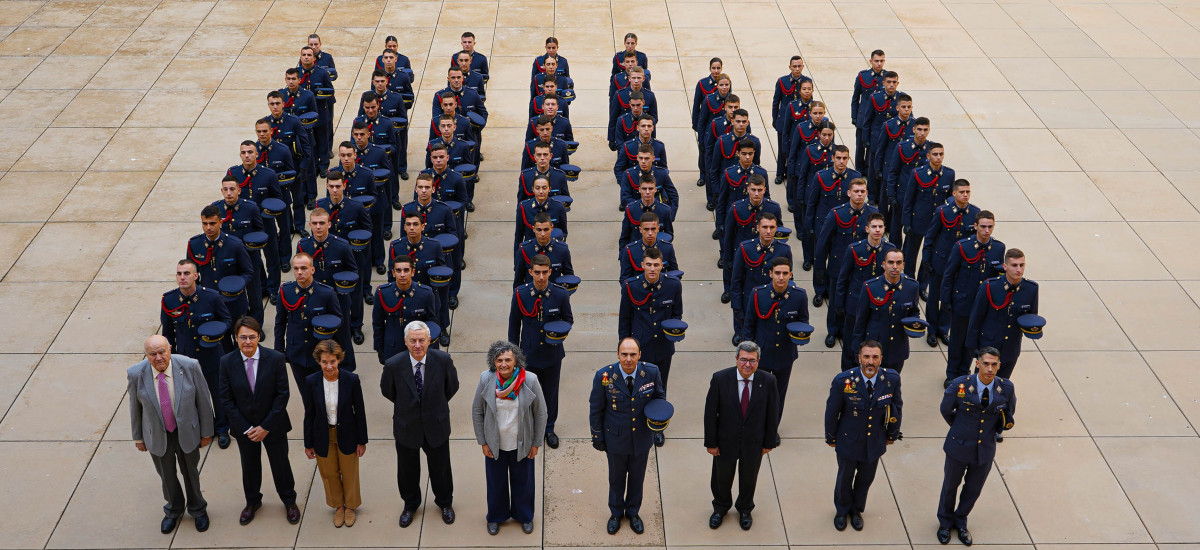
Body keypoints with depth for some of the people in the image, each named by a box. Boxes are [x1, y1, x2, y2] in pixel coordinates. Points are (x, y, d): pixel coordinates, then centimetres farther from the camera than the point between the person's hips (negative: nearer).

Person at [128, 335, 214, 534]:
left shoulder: (189, 366, -24)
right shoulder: (136, 374, -21)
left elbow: (203, 400, -11)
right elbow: (135, 407, -5)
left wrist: (206, 432, -4)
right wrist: (138, 437, 5)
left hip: (187, 432, 0)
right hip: (156, 434, 0)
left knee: (190, 472, 22)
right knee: (166, 475, 22)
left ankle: (197, 509, 50)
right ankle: (174, 510, 52)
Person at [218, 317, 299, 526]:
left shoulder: (275, 359, -17)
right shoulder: (227, 362, -14)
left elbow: (282, 395, -13)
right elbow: (226, 399, -8)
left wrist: (266, 426, -14)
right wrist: (245, 428, -12)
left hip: (273, 425, -1)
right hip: (244, 426, 1)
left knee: (280, 464, 15)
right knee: (249, 466, 20)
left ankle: (289, 501, 40)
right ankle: (252, 502, 46)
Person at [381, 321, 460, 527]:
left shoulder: (443, 360, -21)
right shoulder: (393, 365, -23)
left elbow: (452, 386, 0)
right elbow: (387, 390, 0)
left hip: (436, 426, 0)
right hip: (406, 426, 0)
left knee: (440, 468, 20)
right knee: (407, 470, 20)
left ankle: (445, 503, 48)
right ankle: (410, 505, 48)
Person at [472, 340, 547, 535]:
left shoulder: (530, 380, -19)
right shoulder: (486, 380, -16)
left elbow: (540, 413, -7)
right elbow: (477, 412, -4)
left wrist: (536, 443, -3)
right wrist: (483, 442, -2)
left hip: (522, 444, 0)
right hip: (495, 445, 1)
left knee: (523, 482, 19)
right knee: (496, 482, 20)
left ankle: (524, 516, 46)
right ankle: (495, 517, 46)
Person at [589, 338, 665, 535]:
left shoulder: (651, 372, -18)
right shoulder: (604, 376, -22)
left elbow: (659, 396, 2)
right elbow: (595, 409, -9)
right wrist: (597, 437, -3)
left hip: (642, 438, 1)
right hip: (616, 438, -1)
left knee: (637, 478, 22)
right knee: (616, 479, 21)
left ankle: (633, 512, 48)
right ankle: (616, 513, 47)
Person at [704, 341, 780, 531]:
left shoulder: (768, 380, -17)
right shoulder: (720, 379, -20)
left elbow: (772, 414, -6)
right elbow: (710, 413, -13)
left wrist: (769, 442, -2)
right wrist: (711, 442, -10)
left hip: (754, 442, 1)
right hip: (726, 441, 0)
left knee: (749, 477, 22)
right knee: (722, 477, 22)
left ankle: (745, 509, 51)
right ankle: (721, 507, 51)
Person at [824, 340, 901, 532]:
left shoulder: (892, 379, -20)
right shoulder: (843, 381, -27)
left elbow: (896, 407, -2)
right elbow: (831, 412, -12)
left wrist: (892, 434, 9)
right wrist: (831, 437, 0)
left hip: (875, 442, 2)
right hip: (849, 442, -2)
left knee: (866, 478, 23)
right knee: (845, 479, 20)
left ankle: (857, 509, 52)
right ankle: (842, 511, 49)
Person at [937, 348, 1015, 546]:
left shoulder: (1006, 388, -16)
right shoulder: (960, 385, -22)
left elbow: (1009, 411, 7)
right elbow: (946, 410, -2)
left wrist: (1006, 423, -8)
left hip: (985, 450, 2)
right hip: (959, 447, -2)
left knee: (973, 490, 20)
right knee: (950, 486, 19)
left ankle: (960, 522, 47)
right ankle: (945, 522, 45)